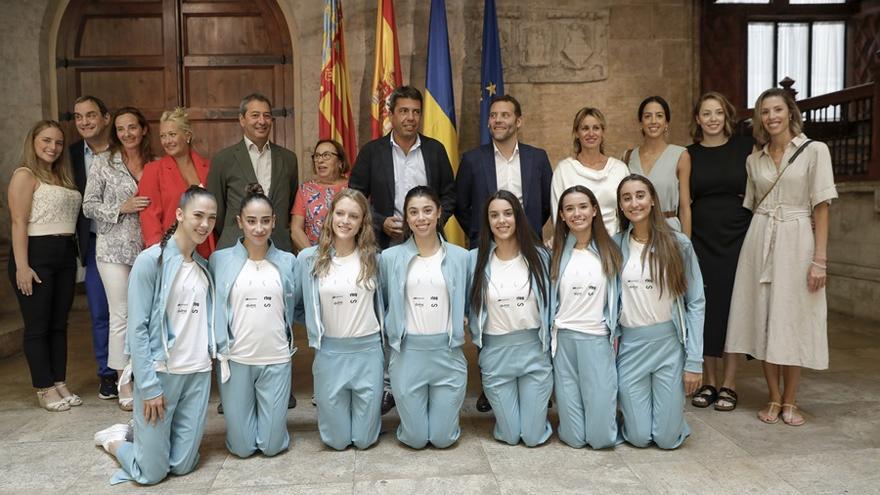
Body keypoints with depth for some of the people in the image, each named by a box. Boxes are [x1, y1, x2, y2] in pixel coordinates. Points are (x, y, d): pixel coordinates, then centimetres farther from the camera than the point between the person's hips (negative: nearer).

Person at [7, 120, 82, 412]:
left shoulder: (62, 177, 16)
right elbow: (19, 222, -12)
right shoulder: (25, 175, -5)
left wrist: (75, 255, 6)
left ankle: (60, 383, 20)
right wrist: (21, 266, -18)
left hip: (65, 256, 7)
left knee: (59, 323, 12)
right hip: (36, 255, -7)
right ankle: (44, 389, 10)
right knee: (37, 325, 2)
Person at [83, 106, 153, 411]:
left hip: (147, 247, 2)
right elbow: (89, 206, 1)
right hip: (114, 249, -2)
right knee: (121, 314, 0)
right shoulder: (103, 164, 2)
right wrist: (122, 208, -13)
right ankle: (124, 383, 11)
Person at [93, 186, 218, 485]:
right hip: (160, 372, -5)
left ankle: (141, 435, 37)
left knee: (183, 465, 8)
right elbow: (137, 328, -13)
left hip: (198, 373, 6)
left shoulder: (204, 266, 10)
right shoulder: (151, 260, -10)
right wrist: (148, 386, -15)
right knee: (151, 472, 2)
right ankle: (115, 439, 32)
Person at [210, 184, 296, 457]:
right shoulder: (220, 259, -2)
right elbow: (215, 309, 1)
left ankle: (272, 418, 39)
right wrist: (220, 350, -4)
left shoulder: (288, 261, 2)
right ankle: (242, 420, 40)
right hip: (236, 360, -1)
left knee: (272, 445, 7)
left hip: (277, 360, 1)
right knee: (242, 446, 7)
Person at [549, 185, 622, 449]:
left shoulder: (609, 251, 4)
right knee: (574, 437, 0)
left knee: (601, 436, -2)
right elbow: (548, 299, 9)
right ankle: (574, 431, 32)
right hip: (564, 339, 0)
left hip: (598, 340, 0)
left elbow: (615, 298, 8)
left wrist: (615, 336, 3)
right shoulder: (556, 253, 4)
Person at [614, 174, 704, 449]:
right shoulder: (616, 246, 1)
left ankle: (670, 404, 35)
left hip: (669, 342, -1)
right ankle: (630, 402, 36)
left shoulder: (678, 244, -5)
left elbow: (696, 303, -4)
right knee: (639, 437, 3)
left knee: (667, 439, 2)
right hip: (630, 344, 1)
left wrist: (694, 361, -6)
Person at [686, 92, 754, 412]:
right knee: (705, 307, 4)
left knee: (733, 306, 2)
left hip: (737, 238, -1)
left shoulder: (746, 148, 3)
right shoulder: (689, 155, 6)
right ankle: (708, 381, 16)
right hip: (701, 239, 1)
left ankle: (729, 384, 13)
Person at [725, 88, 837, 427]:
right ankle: (773, 398, 16)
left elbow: (821, 208, -6)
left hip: (796, 241, -3)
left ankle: (789, 401, 15)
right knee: (764, 319, 4)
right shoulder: (754, 160, 10)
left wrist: (819, 259, -11)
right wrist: (753, 244, 8)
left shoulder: (814, 150, -2)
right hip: (760, 242, 3)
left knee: (792, 320, 1)